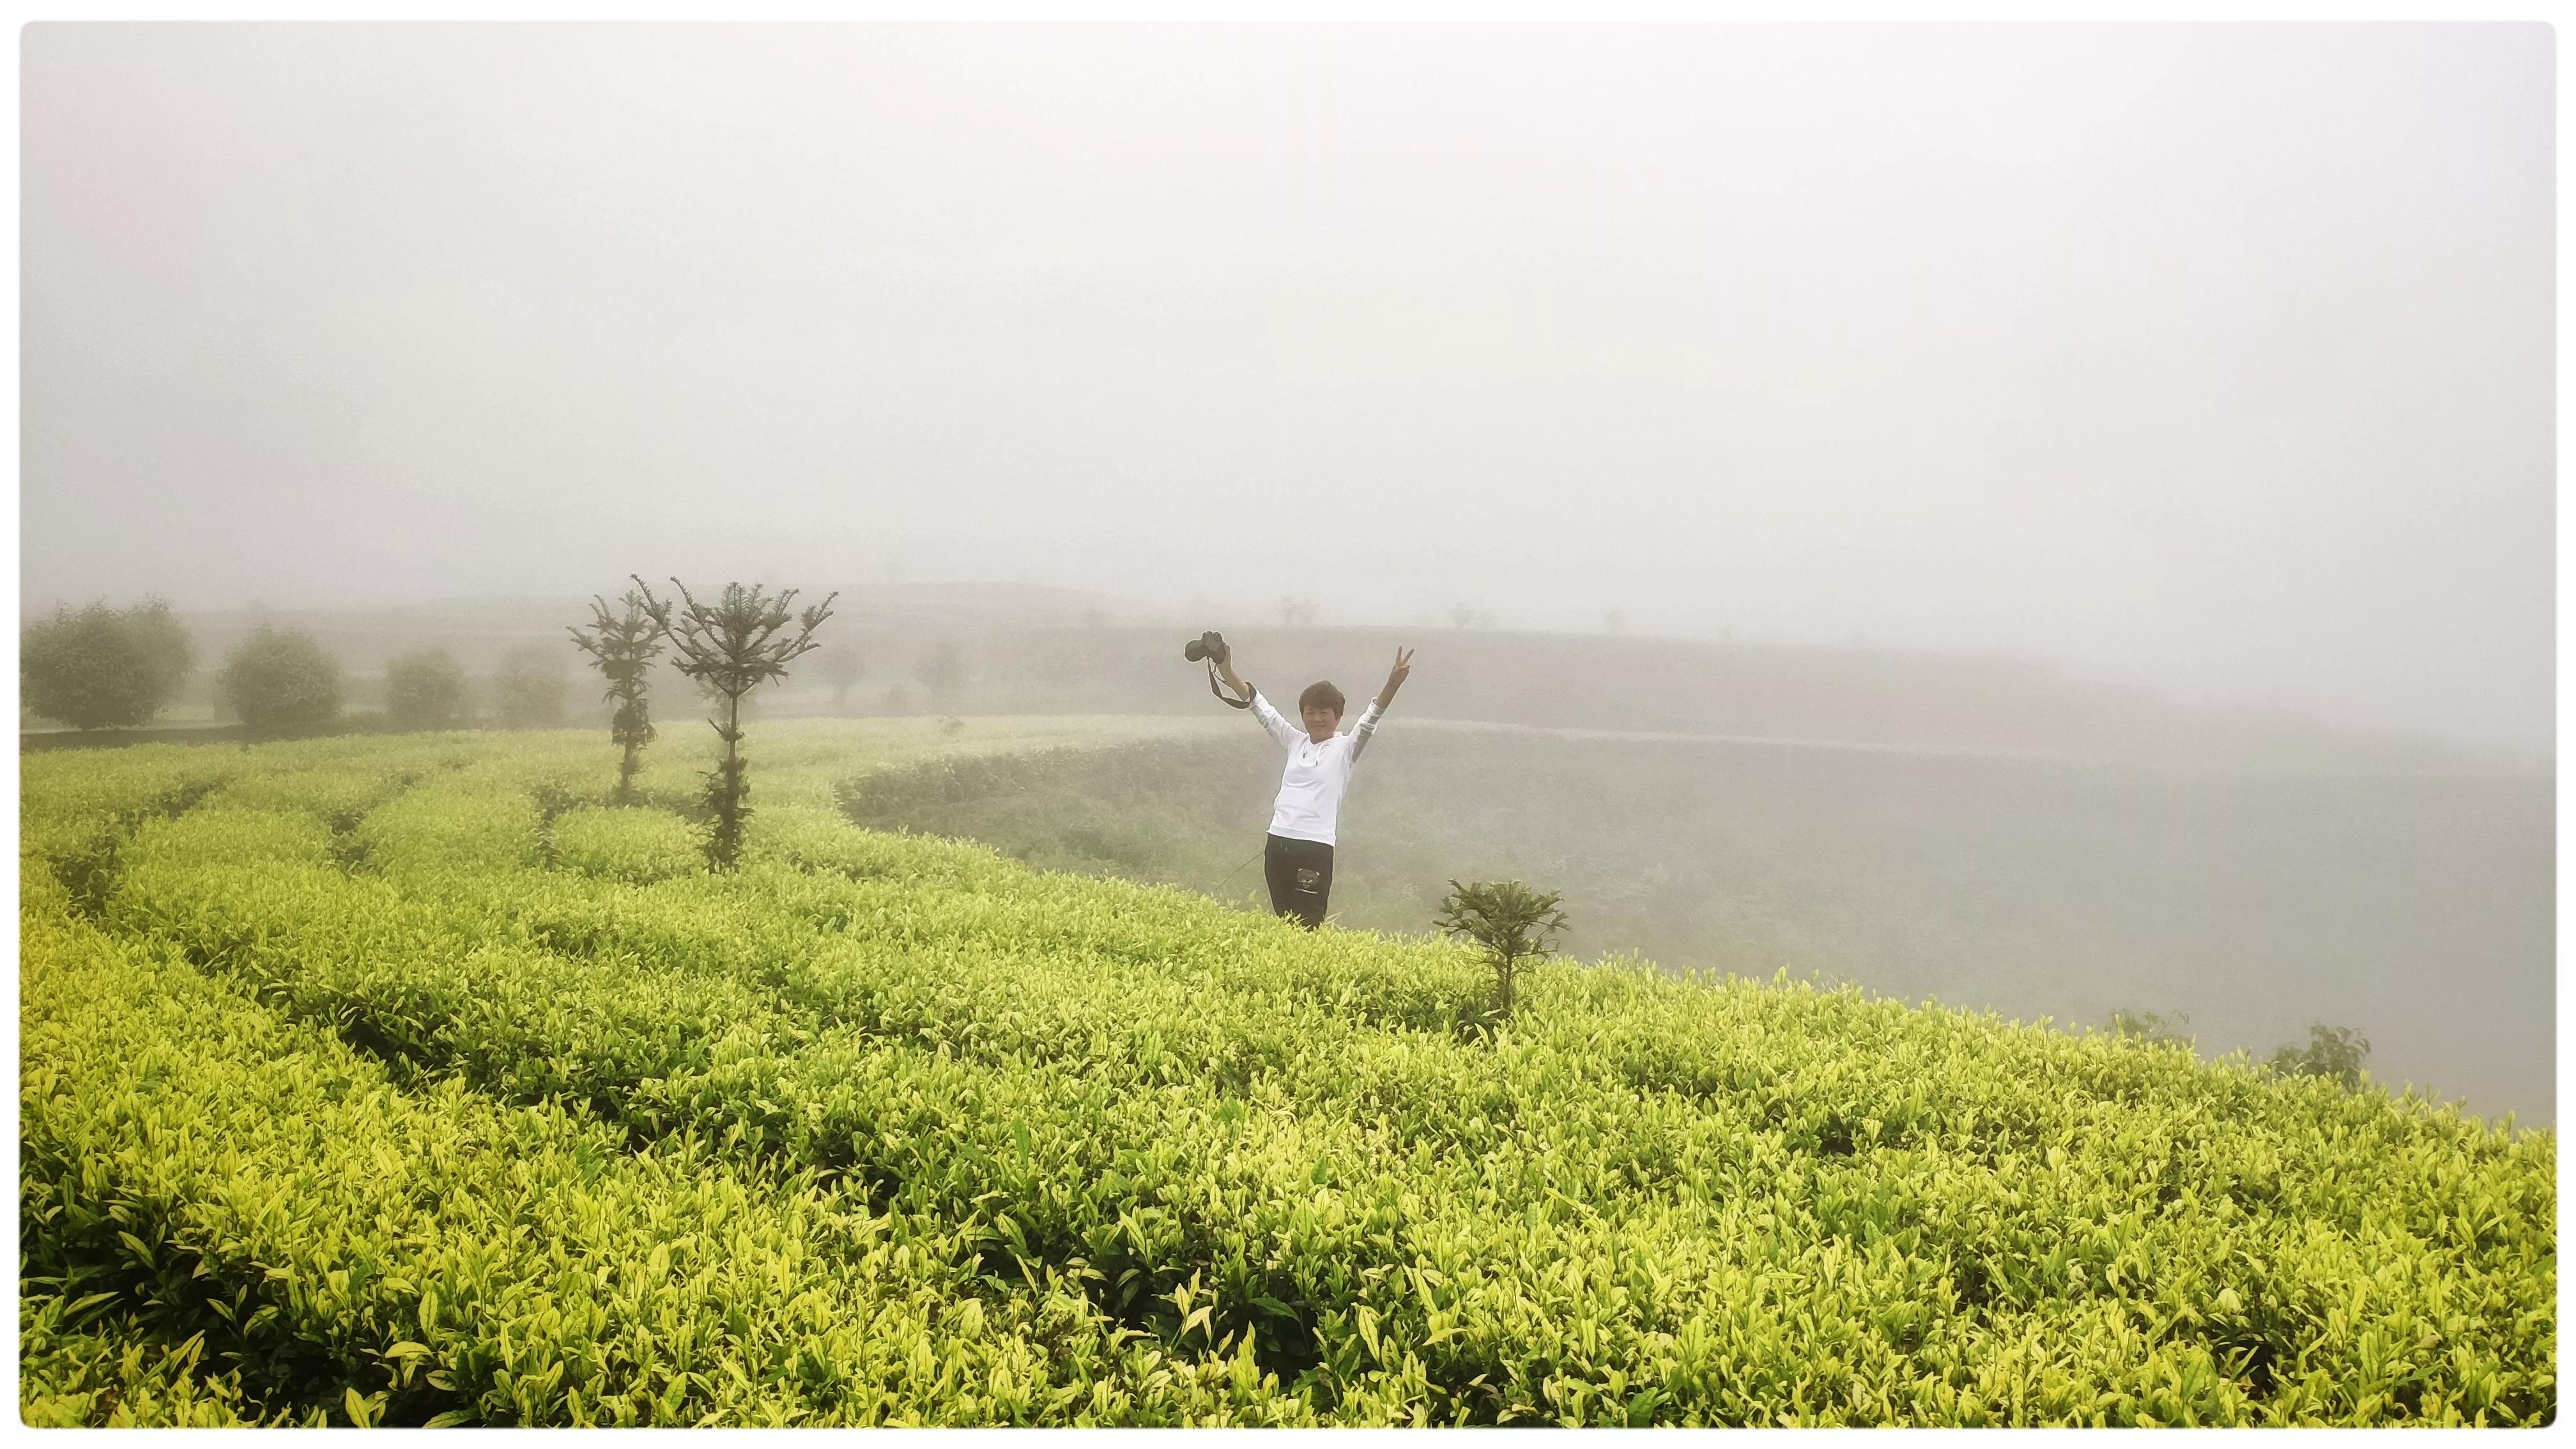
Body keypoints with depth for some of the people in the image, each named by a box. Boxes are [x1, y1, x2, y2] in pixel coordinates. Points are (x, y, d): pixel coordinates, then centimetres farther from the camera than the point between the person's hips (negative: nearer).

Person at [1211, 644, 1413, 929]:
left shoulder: (1345, 749, 2)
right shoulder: (1295, 742, 14)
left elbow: (1369, 721, -15)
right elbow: (1260, 707, 12)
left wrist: (1393, 684, -32)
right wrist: (1227, 671, 4)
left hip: (1315, 849, -5)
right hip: (1278, 844, 5)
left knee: (1308, 928, -8)